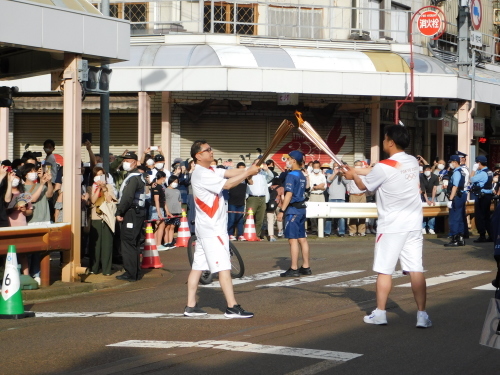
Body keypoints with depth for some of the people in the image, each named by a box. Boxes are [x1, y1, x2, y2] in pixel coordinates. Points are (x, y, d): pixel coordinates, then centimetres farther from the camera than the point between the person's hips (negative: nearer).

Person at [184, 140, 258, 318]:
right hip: (212, 228, -10)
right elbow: (227, 184, -22)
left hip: (206, 227, 10)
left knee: (198, 266, 9)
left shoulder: (210, 171, 15)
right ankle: (232, 307, -11)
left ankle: (191, 306, 11)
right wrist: (247, 173, -16)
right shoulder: (201, 174, -16)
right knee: (224, 266, -10)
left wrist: (248, 169, -9)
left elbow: (230, 172, 5)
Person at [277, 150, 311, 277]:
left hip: (293, 209, -9)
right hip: (302, 208, 9)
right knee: (302, 239, 12)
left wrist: (282, 211, -15)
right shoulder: (303, 175, 12)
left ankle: (294, 269, -7)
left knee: (293, 239, -7)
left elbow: (289, 194, -17)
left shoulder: (291, 175, -13)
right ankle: (306, 267, 15)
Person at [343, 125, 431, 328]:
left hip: (391, 227, -5)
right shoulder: (413, 162, 7)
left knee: (384, 270, 5)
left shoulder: (383, 167, -14)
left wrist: (353, 175, 24)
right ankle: (422, 315, -1)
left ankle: (380, 313, 12)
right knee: (416, 270, 2)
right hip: (414, 225, 5)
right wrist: (358, 170, 26)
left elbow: (364, 185, 4)